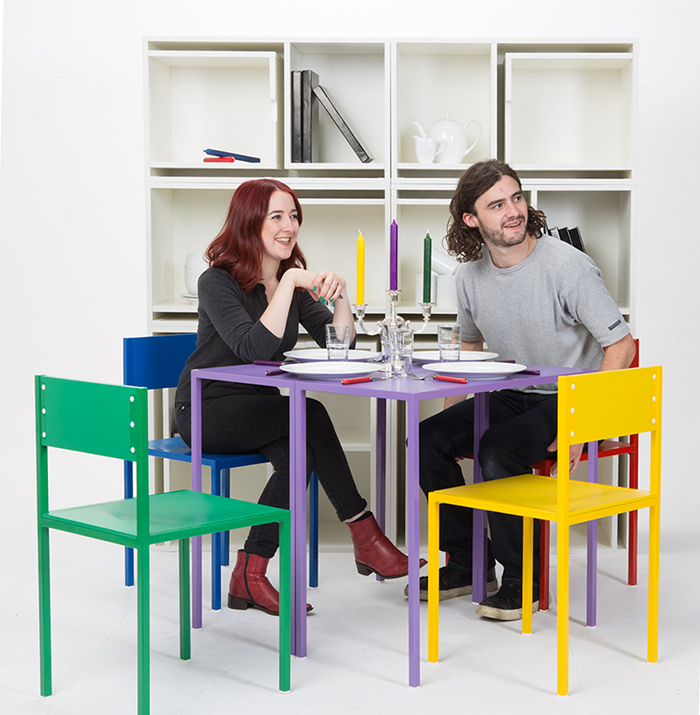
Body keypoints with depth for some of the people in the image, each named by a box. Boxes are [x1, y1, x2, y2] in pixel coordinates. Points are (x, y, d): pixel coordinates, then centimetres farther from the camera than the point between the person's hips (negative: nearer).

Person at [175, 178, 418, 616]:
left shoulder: (295, 279, 7)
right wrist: (288, 283, -29)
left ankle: (250, 576, -20)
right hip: (206, 411, -6)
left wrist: (340, 295, -17)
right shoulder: (218, 282, -13)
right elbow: (254, 348, -29)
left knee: (299, 454, -27)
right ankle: (365, 535, -21)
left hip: (261, 412, 6)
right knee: (310, 414, -29)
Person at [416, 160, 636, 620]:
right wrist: (453, 416, 5)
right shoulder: (472, 274, 1)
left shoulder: (567, 266, -19)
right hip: (512, 397, 7)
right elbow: (470, 347, 19)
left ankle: (521, 581, -13)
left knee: (497, 451, -31)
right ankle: (469, 563, 5)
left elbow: (621, 345, -17)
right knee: (427, 439, -10)